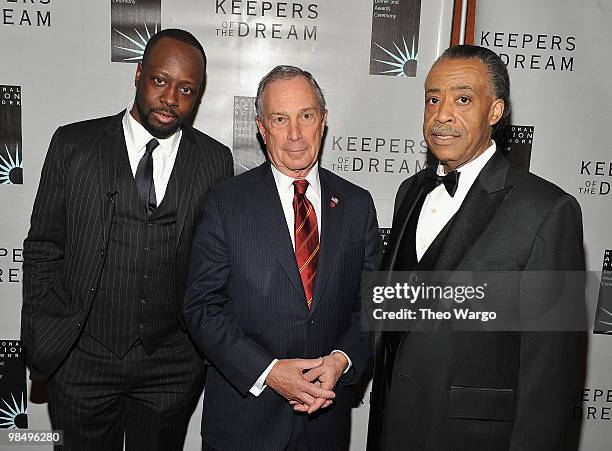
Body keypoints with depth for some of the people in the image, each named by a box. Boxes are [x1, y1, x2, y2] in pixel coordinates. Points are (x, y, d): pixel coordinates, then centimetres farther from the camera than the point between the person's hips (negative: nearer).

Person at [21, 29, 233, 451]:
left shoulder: (216, 160, -2)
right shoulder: (73, 144, -3)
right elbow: (43, 248, 1)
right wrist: (42, 343, -2)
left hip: (173, 365, 1)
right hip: (81, 360, 0)